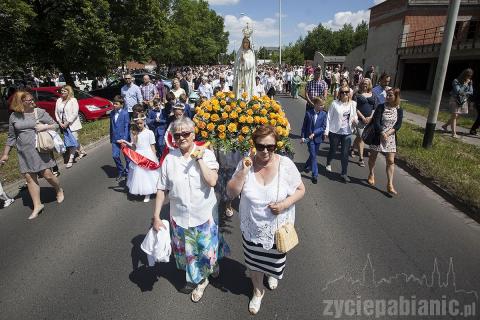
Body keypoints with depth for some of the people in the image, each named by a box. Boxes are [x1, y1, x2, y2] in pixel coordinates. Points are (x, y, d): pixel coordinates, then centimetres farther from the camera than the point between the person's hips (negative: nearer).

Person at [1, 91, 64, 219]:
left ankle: (59, 190, 27)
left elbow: (55, 125, 5)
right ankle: (37, 205, 13)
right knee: (30, 178, 3)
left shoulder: (40, 112, -1)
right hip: (24, 153, 3)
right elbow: (11, 137, 12)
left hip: (40, 149, -2)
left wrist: (45, 127, -16)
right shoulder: (14, 116, 6)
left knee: (47, 174, -4)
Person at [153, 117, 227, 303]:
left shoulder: (206, 154, -10)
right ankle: (199, 280, 44)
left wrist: (199, 158, -22)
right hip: (180, 216, 2)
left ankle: (211, 264, 51)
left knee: (207, 249, 16)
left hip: (204, 215, -2)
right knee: (187, 252, 17)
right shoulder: (169, 158, -4)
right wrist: (156, 216, 0)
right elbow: (162, 189, -1)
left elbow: (212, 181, -23)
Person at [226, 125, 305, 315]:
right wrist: (243, 171, -27)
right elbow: (231, 193, -13)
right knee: (254, 262, 20)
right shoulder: (245, 163, -14)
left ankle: (272, 275, 62)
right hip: (252, 228, 1)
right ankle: (258, 291, 50)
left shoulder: (286, 164, -17)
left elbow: (301, 190, -5)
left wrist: (285, 204, -23)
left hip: (278, 228, 0)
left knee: (275, 260, 25)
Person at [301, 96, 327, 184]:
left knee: (313, 154, 16)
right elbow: (304, 126, 0)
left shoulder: (324, 114, -5)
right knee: (313, 155, -4)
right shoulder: (308, 113, -7)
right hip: (309, 137, -2)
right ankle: (315, 175, 2)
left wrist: (314, 133, -17)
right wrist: (302, 136, -2)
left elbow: (323, 127, -8)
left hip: (318, 138, 2)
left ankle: (307, 165, 44)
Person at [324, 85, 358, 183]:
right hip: (335, 131, -2)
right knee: (333, 150, 14)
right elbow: (329, 117, -5)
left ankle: (344, 173, 15)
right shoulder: (335, 103, -8)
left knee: (345, 153, 3)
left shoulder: (353, 104, 2)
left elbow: (355, 116, 14)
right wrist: (326, 130, -8)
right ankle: (328, 163, 46)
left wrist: (355, 121, -9)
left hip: (347, 133, 2)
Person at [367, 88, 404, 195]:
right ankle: (371, 174, 37)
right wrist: (382, 134, -23)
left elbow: (398, 125, -4)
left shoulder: (399, 110, 1)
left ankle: (390, 184, 2)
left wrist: (387, 133, -18)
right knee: (373, 156, 12)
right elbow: (376, 121, -14)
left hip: (390, 137, 2)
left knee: (391, 161, -2)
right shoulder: (381, 107, -6)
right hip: (378, 136, -1)